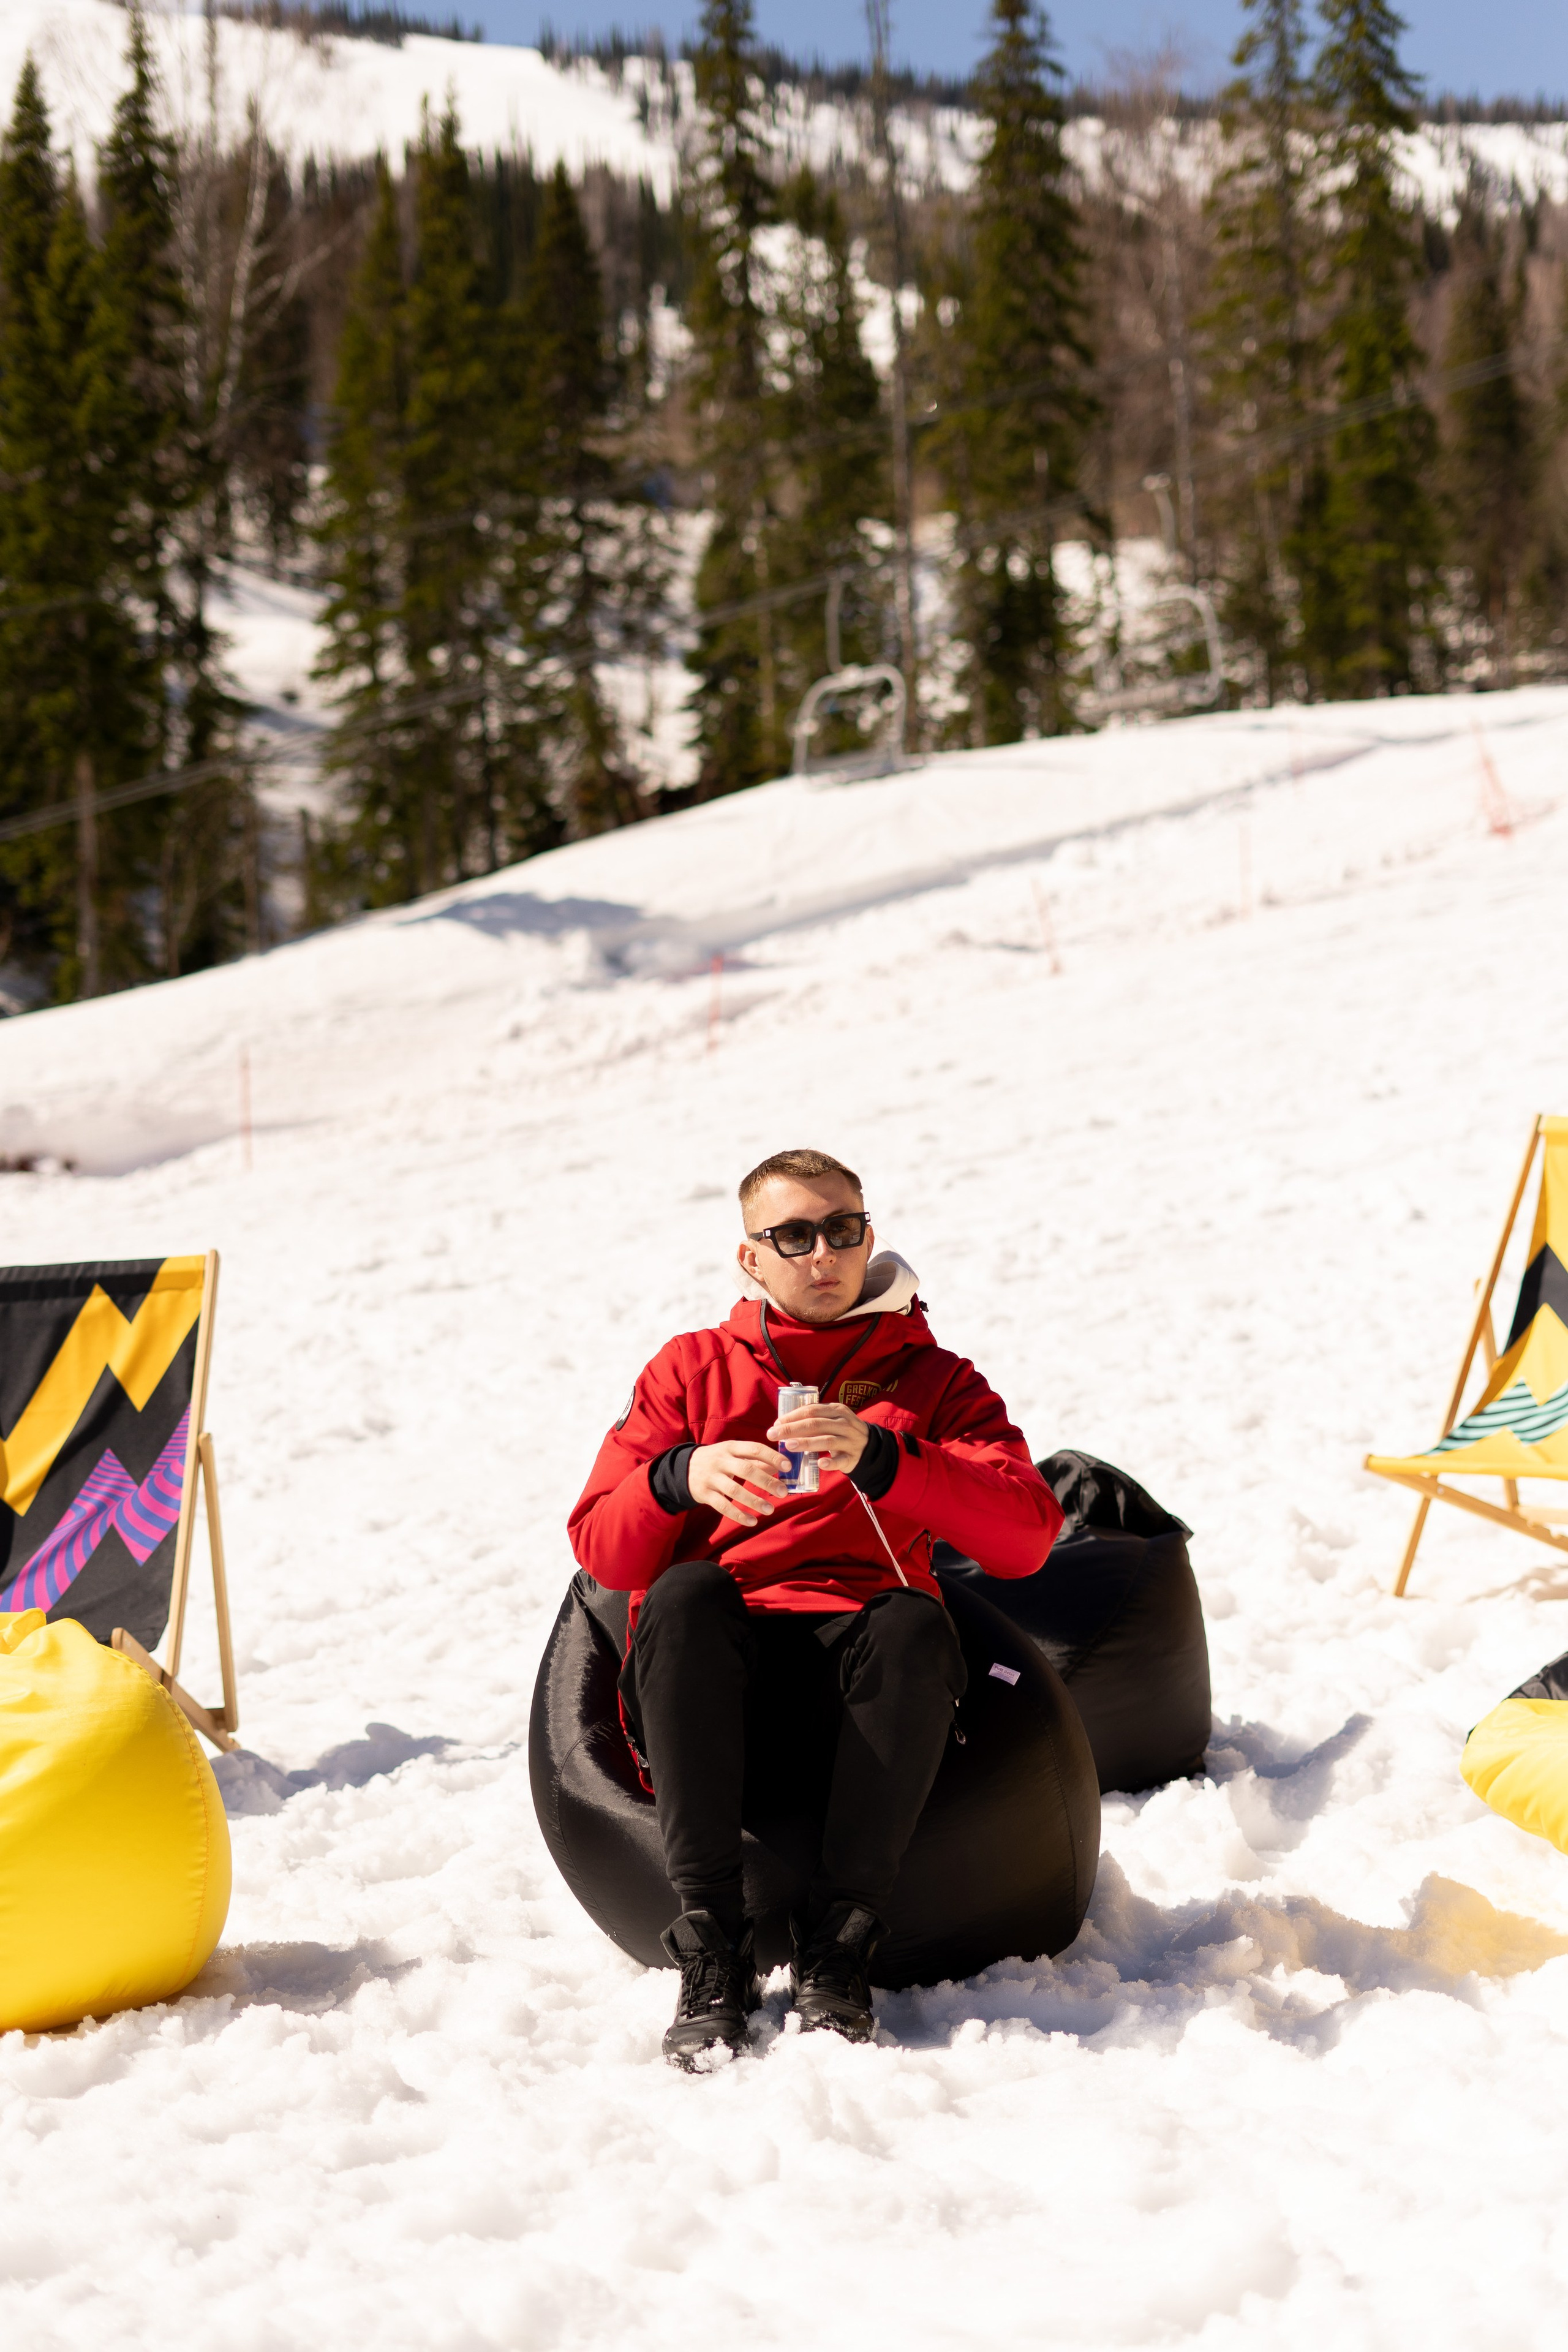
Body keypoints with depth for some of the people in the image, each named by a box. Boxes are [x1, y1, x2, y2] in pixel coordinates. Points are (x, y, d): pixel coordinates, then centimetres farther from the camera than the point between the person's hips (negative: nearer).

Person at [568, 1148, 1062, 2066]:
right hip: (714, 1687, 1)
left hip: (860, 1683, -1)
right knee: (684, 1596, -31)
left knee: (914, 1621, -32)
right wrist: (678, 1479, -14)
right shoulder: (694, 1368, 19)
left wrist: (880, 1457, -18)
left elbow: (1027, 1535, -3)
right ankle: (712, 1951, -29)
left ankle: (838, 1950, -26)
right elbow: (600, 1550, 9)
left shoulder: (934, 1380, 15)